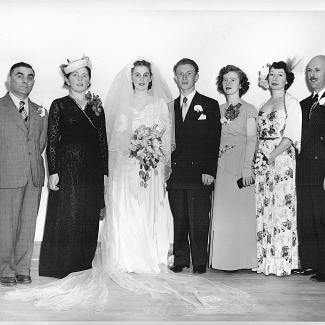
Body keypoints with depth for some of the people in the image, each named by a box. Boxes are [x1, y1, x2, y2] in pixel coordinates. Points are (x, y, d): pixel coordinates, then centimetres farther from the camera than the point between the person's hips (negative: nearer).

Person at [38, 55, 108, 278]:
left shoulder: (97, 106, 13)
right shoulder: (59, 105, 3)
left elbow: (103, 141, 11)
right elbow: (52, 141, -2)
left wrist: (105, 172, 7)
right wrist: (53, 172, -9)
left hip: (92, 170, 4)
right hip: (67, 168, -3)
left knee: (89, 220, 6)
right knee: (65, 218, -2)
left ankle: (84, 266, 17)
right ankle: (61, 268, 9)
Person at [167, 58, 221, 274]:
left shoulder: (210, 105, 6)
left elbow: (214, 141, -1)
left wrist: (209, 170, -9)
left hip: (199, 173, -3)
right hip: (175, 174, 3)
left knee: (199, 222, -2)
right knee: (179, 220, 6)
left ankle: (200, 263, 8)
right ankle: (180, 261, 15)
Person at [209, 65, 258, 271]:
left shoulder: (249, 110, 1)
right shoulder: (219, 110, 14)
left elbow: (251, 140, -6)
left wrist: (247, 167, -14)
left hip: (241, 164, -4)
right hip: (222, 165, 4)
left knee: (241, 211, -2)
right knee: (222, 212, 4)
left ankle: (241, 259, 6)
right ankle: (224, 259, 11)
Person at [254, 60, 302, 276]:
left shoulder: (292, 103, 0)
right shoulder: (263, 106, 18)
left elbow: (291, 137, -9)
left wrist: (270, 156, -15)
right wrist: (258, 157, 1)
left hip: (282, 159, -5)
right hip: (263, 161, 6)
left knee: (282, 207, -7)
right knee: (263, 209, 4)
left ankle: (283, 261, 0)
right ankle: (266, 260, 10)